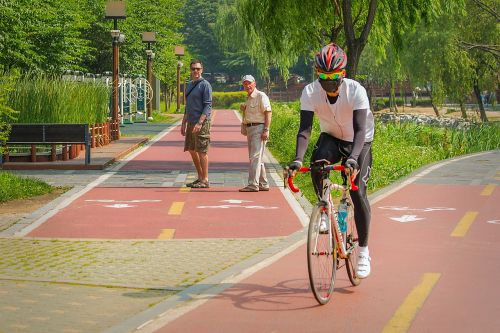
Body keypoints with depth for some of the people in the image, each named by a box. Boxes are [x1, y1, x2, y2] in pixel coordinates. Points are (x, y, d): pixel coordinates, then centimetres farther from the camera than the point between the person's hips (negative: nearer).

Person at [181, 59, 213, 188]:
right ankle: (200, 177, 22)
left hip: (202, 123, -9)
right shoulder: (189, 85, 17)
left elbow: (208, 106, -15)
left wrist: (200, 123, -23)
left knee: (202, 151, -6)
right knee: (192, 150, 12)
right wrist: (184, 123, 19)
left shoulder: (205, 85, -8)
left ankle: (205, 180, -1)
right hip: (191, 122, 9)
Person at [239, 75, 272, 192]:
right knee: (255, 158, 12)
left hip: (259, 128, -10)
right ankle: (263, 184, 20)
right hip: (249, 129, 10)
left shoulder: (261, 96, -9)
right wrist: (243, 109, 8)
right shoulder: (248, 98, 19)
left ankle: (253, 184, -17)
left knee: (255, 157, -14)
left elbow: (268, 113, -15)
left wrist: (266, 130, -22)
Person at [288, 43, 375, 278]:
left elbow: (360, 129, -37)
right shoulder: (310, 92, -23)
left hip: (358, 141, -2)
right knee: (317, 165, -31)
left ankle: (363, 251, 0)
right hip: (331, 137, 2)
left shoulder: (356, 91, -30)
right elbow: (305, 129, -28)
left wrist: (353, 157, -54)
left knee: (357, 192, -13)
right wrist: (297, 159, -44)